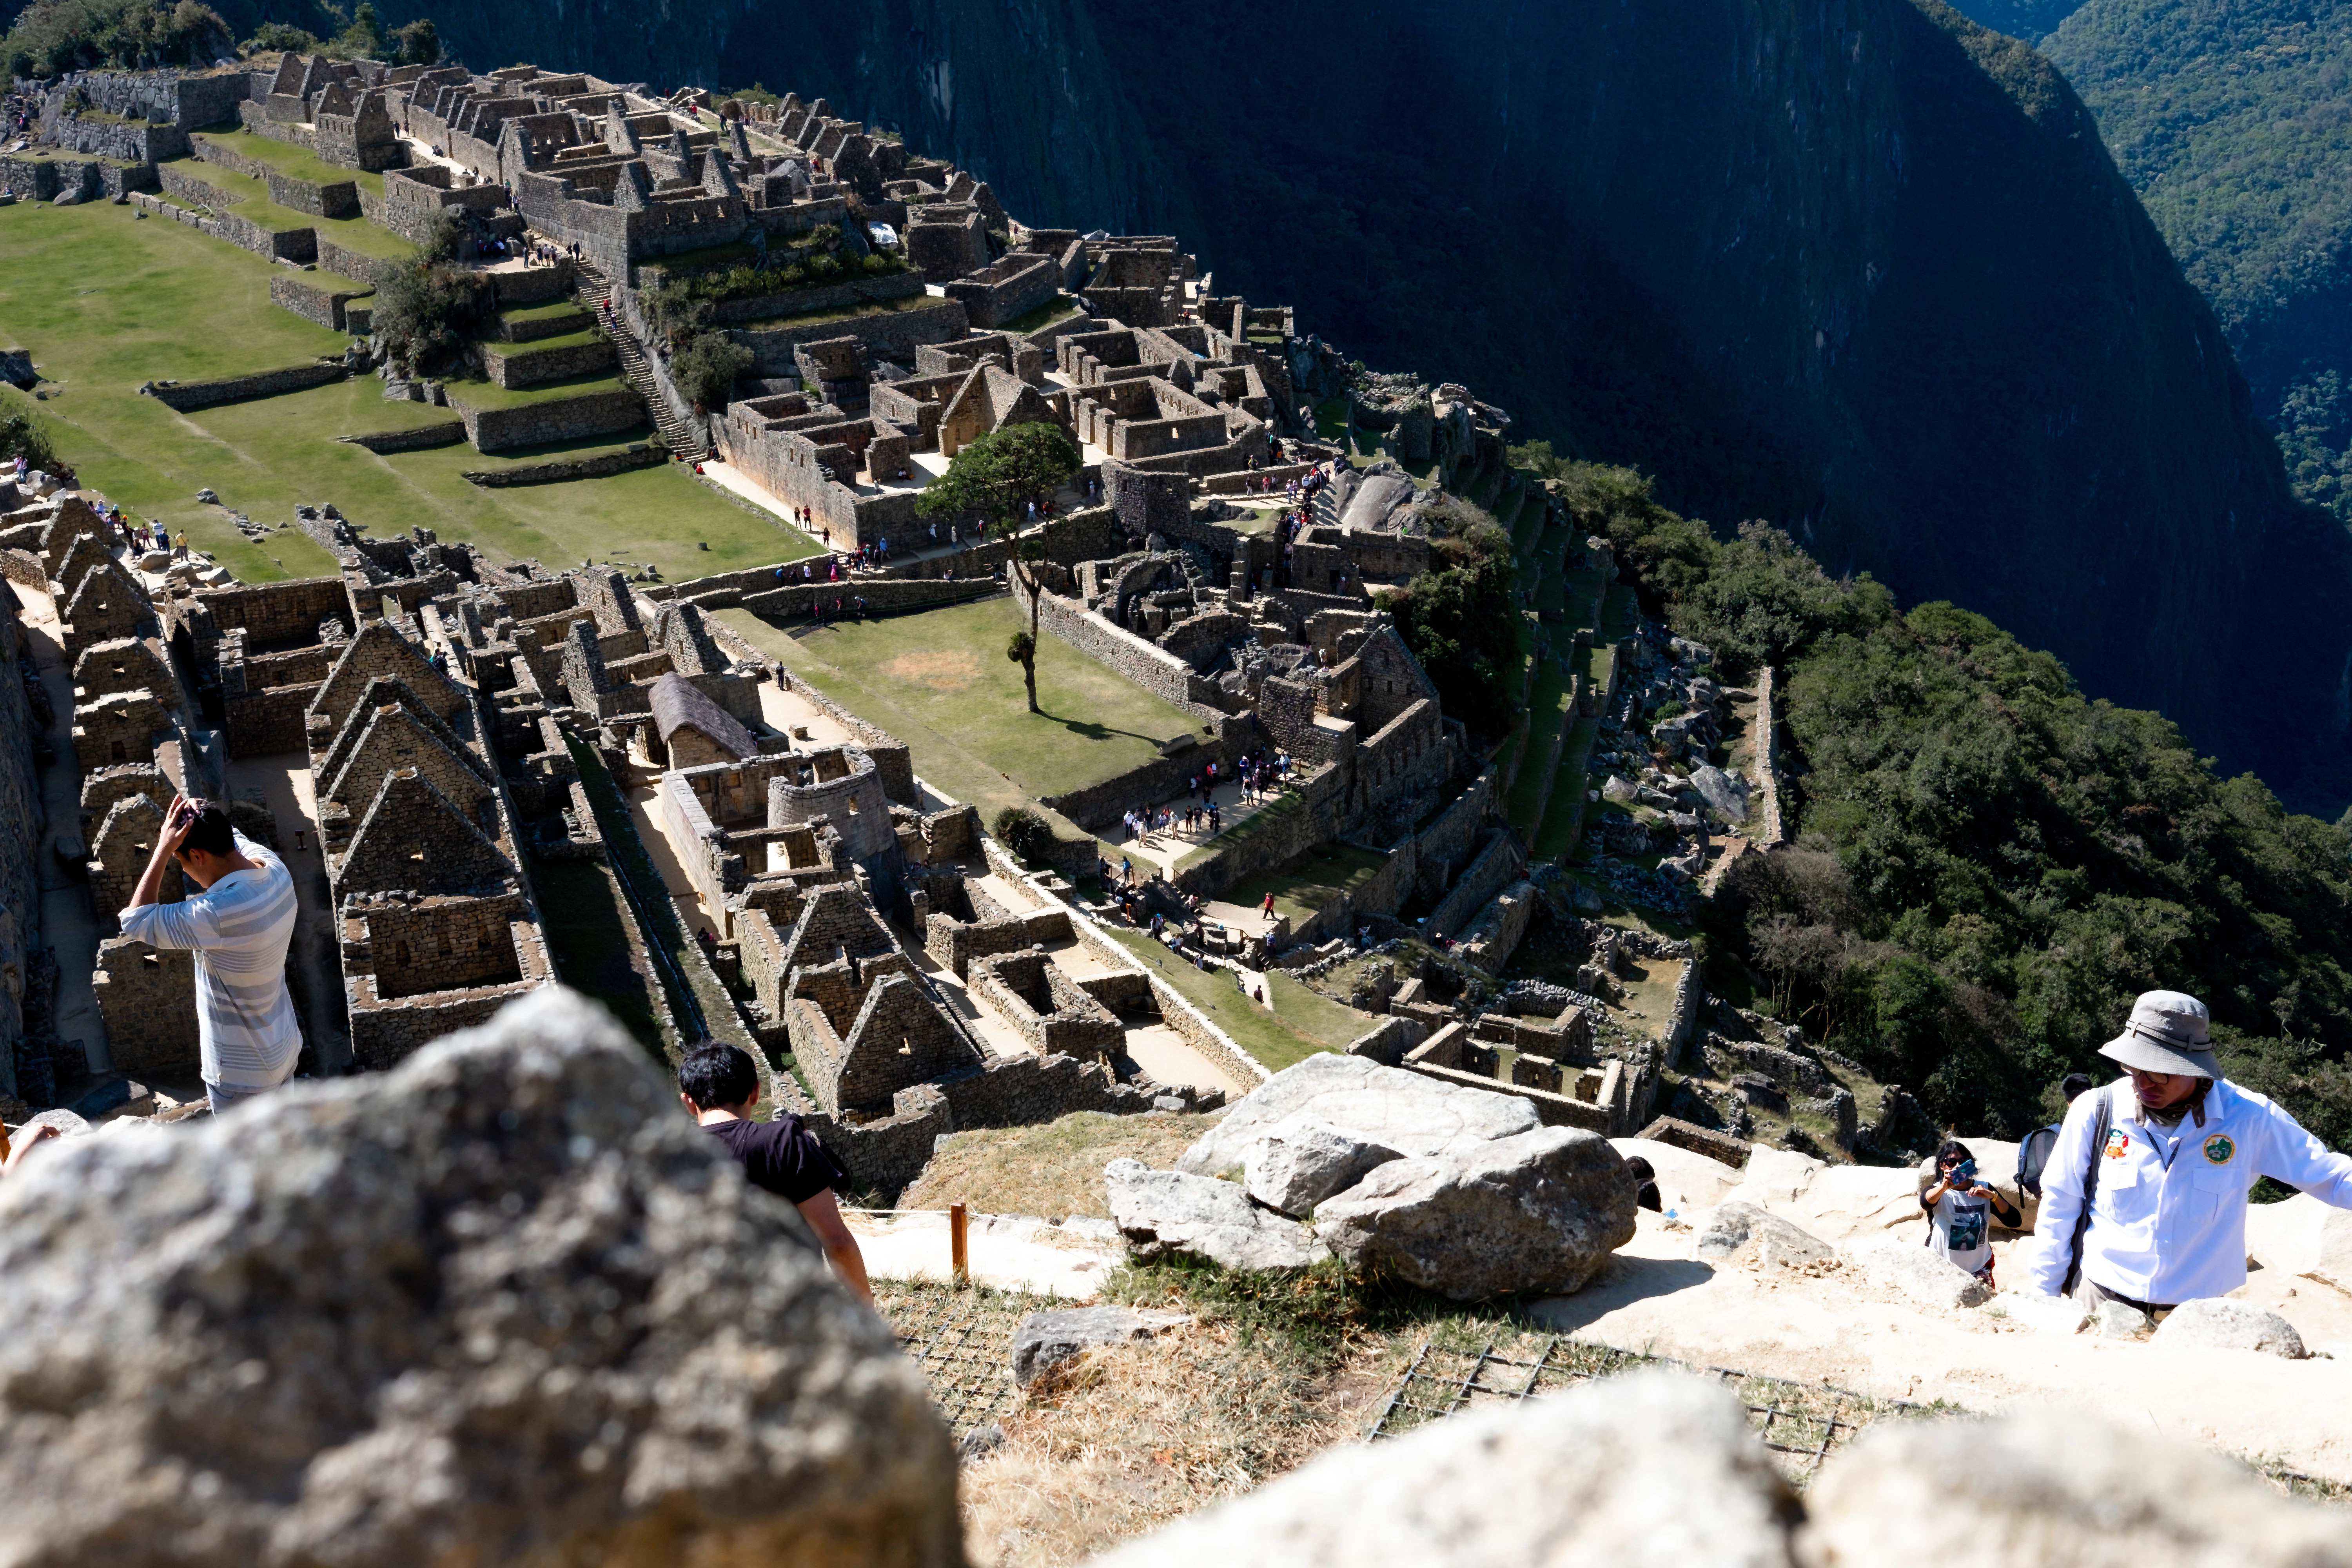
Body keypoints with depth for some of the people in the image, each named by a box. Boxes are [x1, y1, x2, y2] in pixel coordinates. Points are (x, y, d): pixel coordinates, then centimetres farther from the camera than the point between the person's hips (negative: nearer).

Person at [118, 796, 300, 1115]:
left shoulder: (219, 913, -35)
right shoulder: (275, 870, -12)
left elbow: (136, 921, -22)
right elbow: (233, 837, 10)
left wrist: (164, 849, -23)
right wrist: (204, 816, -11)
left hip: (242, 1072, -8)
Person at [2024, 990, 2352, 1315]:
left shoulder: (2248, 1117, -8)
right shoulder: (2095, 1112, -7)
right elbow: (2058, 1210, 2)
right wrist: (2043, 1302, 4)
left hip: (2196, 1315, 1)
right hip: (2102, 1302, 0)